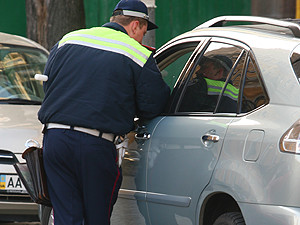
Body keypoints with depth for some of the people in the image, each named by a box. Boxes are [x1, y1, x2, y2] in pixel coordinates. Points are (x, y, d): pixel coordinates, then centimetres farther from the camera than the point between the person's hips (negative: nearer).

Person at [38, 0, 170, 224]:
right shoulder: (140, 56, 0)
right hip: (96, 145, -4)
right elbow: (153, 106, 1)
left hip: (54, 137, 4)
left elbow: (47, 83, 21)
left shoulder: (68, 40, 13)